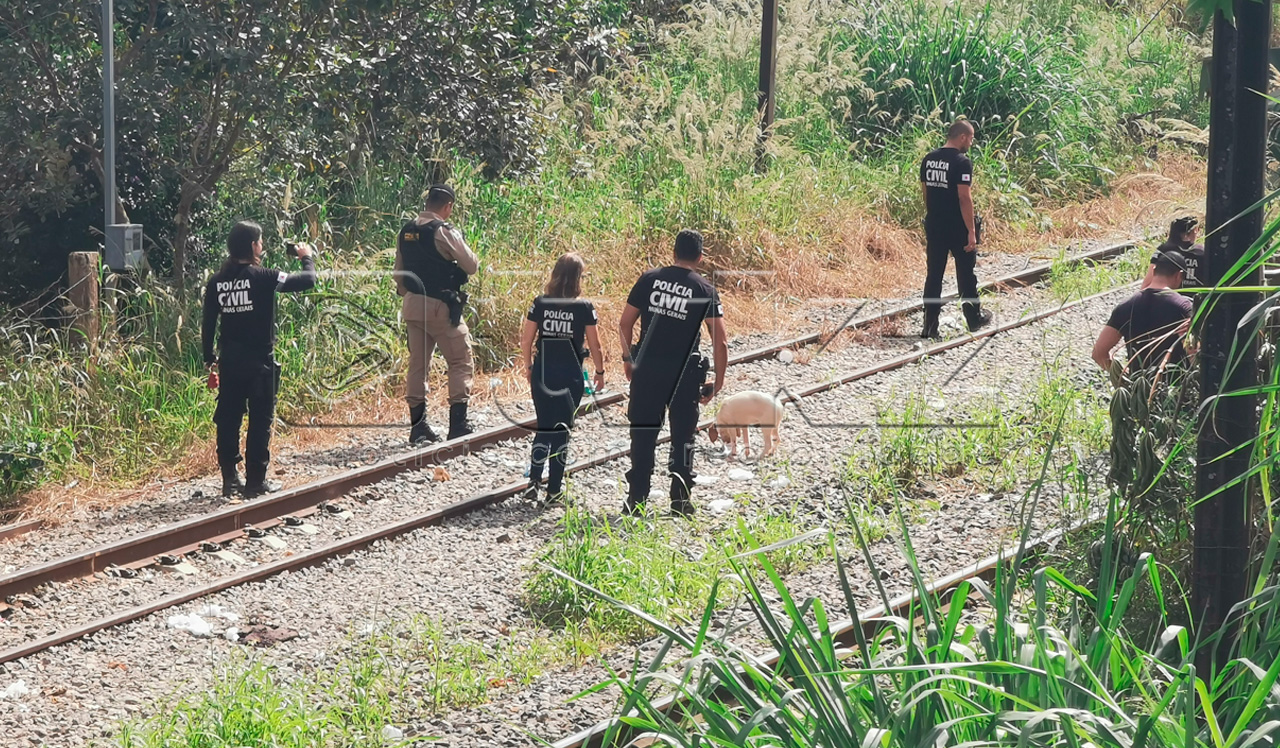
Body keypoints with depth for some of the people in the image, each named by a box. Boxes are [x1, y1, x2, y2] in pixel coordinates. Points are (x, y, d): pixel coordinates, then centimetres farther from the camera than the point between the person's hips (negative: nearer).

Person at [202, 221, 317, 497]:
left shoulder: (217, 282, 2)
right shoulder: (263, 277, -13)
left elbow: (208, 324, 6)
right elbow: (307, 280, -8)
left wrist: (209, 360, 15)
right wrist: (307, 258, 13)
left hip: (229, 361, 5)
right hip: (259, 361, -5)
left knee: (228, 419, 10)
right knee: (260, 420, 3)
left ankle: (230, 479, 12)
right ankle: (256, 480, 3)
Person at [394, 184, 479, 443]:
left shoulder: (406, 232, 8)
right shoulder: (443, 232, -14)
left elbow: (399, 273, 15)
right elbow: (471, 266, -9)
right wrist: (468, 254, 11)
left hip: (412, 305, 7)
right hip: (440, 305, -7)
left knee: (418, 363, 12)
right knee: (460, 363, 3)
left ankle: (418, 426, 11)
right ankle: (458, 424, -2)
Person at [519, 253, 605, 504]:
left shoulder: (540, 303, -3)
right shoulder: (584, 307, -8)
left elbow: (526, 340, 0)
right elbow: (594, 344, -3)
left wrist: (528, 367, 15)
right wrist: (600, 372, 11)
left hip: (542, 373, 2)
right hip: (570, 375, -2)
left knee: (544, 427, 15)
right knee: (562, 430, 8)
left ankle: (534, 481, 3)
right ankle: (554, 489, 10)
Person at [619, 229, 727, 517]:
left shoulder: (650, 279, 1)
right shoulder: (705, 290, -3)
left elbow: (625, 323, 3)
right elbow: (719, 342, -6)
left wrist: (628, 359, 14)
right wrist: (718, 382, 1)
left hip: (646, 368, 1)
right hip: (684, 372, -1)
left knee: (643, 436, 9)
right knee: (683, 437, 11)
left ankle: (636, 500, 9)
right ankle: (680, 499, 10)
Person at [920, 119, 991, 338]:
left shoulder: (928, 160, 6)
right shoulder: (962, 162, -15)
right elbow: (964, 198, -19)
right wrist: (971, 231, -17)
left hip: (934, 227, 5)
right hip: (957, 228, -5)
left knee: (934, 274, 6)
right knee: (966, 273, 11)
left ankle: (930, 324, 2)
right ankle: (974, 317, 25)